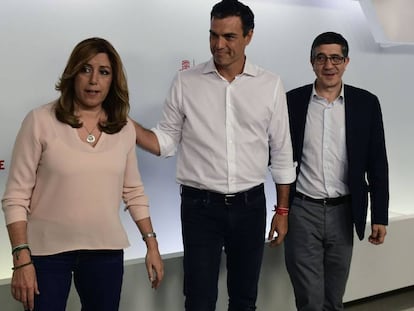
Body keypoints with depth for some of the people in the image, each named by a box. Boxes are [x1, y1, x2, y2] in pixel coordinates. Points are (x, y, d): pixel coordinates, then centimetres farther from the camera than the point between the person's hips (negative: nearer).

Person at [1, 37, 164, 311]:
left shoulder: (125, 128, 4)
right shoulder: (40, 121, -8)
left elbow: (134, 192, 11)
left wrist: (151, 243, 8)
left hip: (106, 250, 4)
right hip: (48, 250, -3)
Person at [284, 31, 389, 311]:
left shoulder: (366, 103, 0)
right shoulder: (292, 101, -2)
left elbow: (377, 163, 2)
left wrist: (380, 216, 0)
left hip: (343, 213, 2)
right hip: (302, 211, -1)